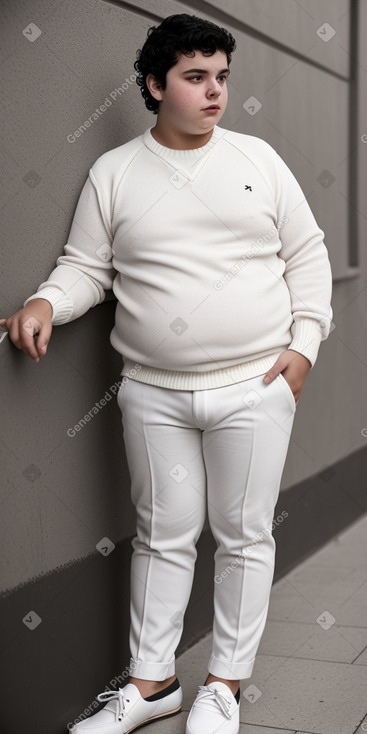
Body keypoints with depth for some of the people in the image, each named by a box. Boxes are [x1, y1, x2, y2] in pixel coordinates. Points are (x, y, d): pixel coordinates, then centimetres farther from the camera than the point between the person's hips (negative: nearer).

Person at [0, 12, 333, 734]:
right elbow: (87, 265, 5)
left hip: (254, 387, 0)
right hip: (154, 394, 0)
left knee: (245, 536, 8)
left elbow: (305, 254, 7)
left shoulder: (258, 158, 4)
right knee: (164, 536, 10)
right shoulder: (113, 172, 3)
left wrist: (304, 342, -2)